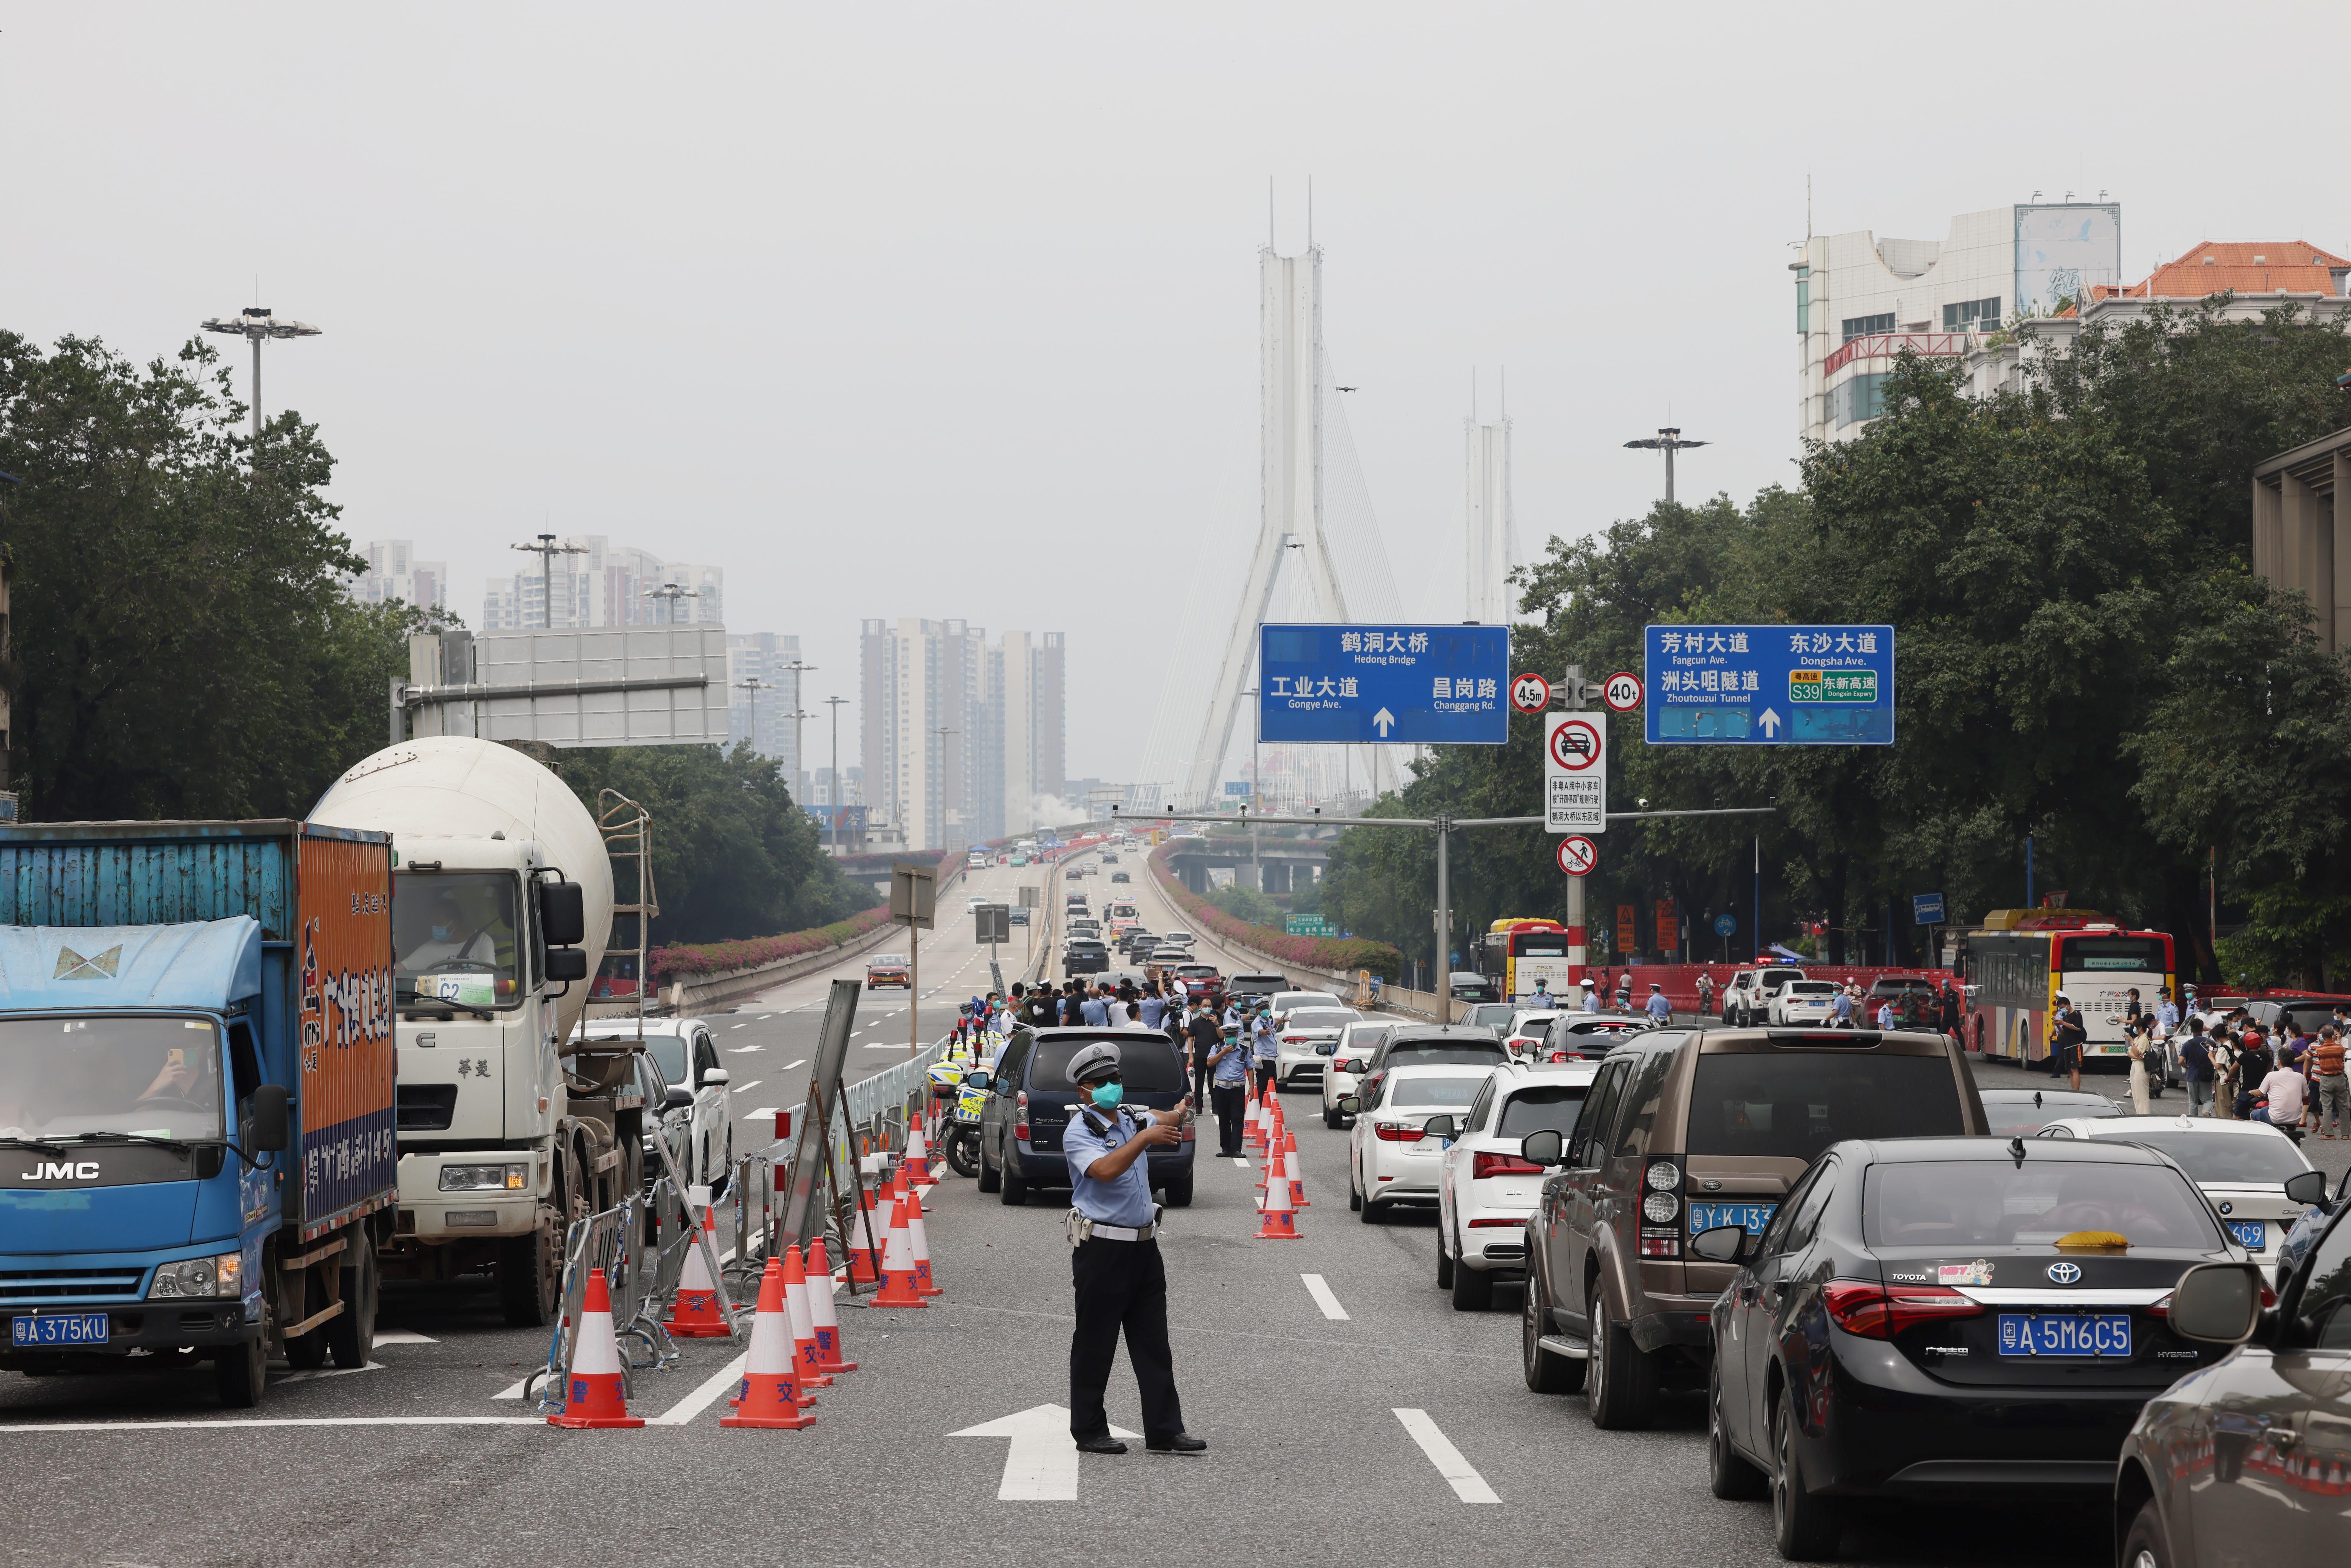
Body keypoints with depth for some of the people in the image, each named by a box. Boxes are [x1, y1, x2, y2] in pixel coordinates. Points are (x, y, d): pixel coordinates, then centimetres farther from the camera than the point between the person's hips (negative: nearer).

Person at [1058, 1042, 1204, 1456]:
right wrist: (1144, 1139, -27)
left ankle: (1164, 1430, 8)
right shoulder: (1079, 1131, -9)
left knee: (1154, 1345, 6)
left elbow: (1166, 1121, 34)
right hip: (1102, 1248, -7)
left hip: (1143, 1246, 7)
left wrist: (1182, 1108, 12)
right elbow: (1104, 1170, -27)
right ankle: (1089, 1432, 9)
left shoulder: (1132, 1119, 13)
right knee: (1095, 1345, 1)